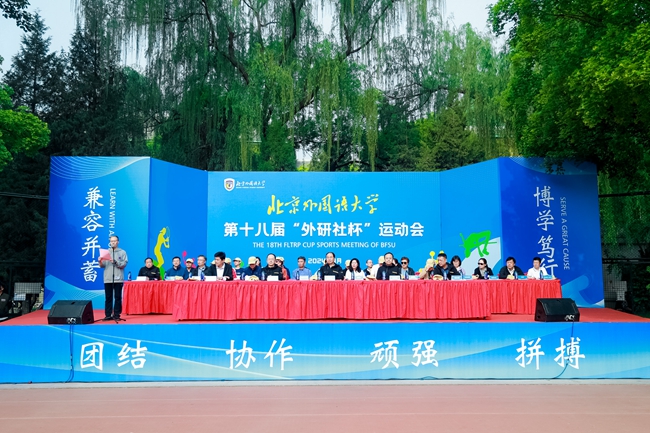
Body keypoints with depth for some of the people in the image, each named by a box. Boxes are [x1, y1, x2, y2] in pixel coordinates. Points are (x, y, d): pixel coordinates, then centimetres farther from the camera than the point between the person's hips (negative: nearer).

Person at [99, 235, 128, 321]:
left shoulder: (122, 252, 6)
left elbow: (124, 264, -4)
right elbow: (102, 266, 8)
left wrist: (115, 262, -16)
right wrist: (100, 261, -12)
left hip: (118, 278, -2)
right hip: (108, 278, 2)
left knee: (118, 297, 1)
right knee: (108, 298, 4)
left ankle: (116, 315, 6)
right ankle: (108, 315, 9)